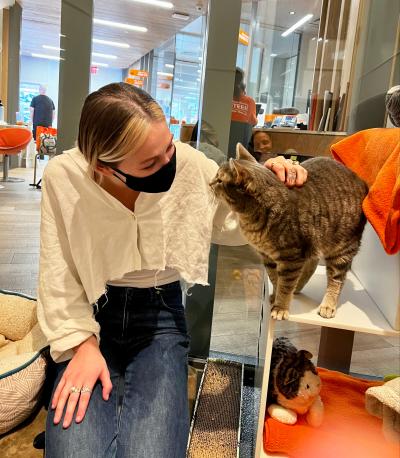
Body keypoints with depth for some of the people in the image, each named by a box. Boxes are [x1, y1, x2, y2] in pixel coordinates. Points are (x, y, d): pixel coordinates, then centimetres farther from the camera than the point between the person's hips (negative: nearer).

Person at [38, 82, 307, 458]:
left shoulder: (190, 164, -13)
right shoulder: (63, 177, -15)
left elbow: (234, 224, 2)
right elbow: (59, 276, -8)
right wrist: (82, 344, -18)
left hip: (159, 316, 1)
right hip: (92, 314, 0)